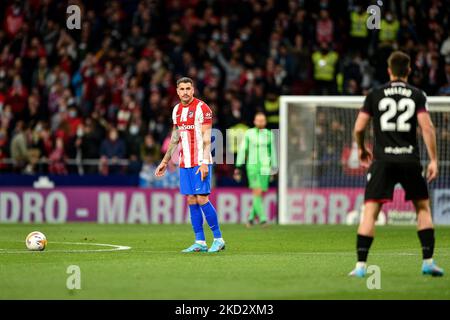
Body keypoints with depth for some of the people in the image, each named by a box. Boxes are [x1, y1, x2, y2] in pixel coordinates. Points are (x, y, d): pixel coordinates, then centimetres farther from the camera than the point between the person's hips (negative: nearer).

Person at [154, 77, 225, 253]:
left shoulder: (202, 108, -8)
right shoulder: (177, 110, 13)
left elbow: (206, 139, -13)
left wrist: (204, 163, -21)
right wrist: (164, 162, 22)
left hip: (200, 163, -7)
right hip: (184, 164, 7)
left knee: (202, 199, -11)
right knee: (191, 201, 4)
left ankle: (218, 239, -3)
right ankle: (200, 242, 6)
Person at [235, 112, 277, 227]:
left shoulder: (269, 135, 6)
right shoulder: (248, 134, 2)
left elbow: (273, 152, 13)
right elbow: (242, 150, 4)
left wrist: (274, 169, 11)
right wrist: (238, 167, 0)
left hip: (265, 167, 1)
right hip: (252, 166, -1)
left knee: (259, 193, 0)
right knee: (256, 192, -14)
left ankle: (251, 217, 17)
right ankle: (262, 218, -16)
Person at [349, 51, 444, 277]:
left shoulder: (375, 95, 6)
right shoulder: (416, 94, 5)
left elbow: (359, 127, 5)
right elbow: (427, 127, -5)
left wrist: (361, 149, 24)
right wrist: (433, 160, -3)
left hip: (383, 160, -1)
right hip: (410, 159, 1)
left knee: (370, 211, -1)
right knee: (423, 207, 16)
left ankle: (361, 265, -9)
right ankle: (428, 262, 11)